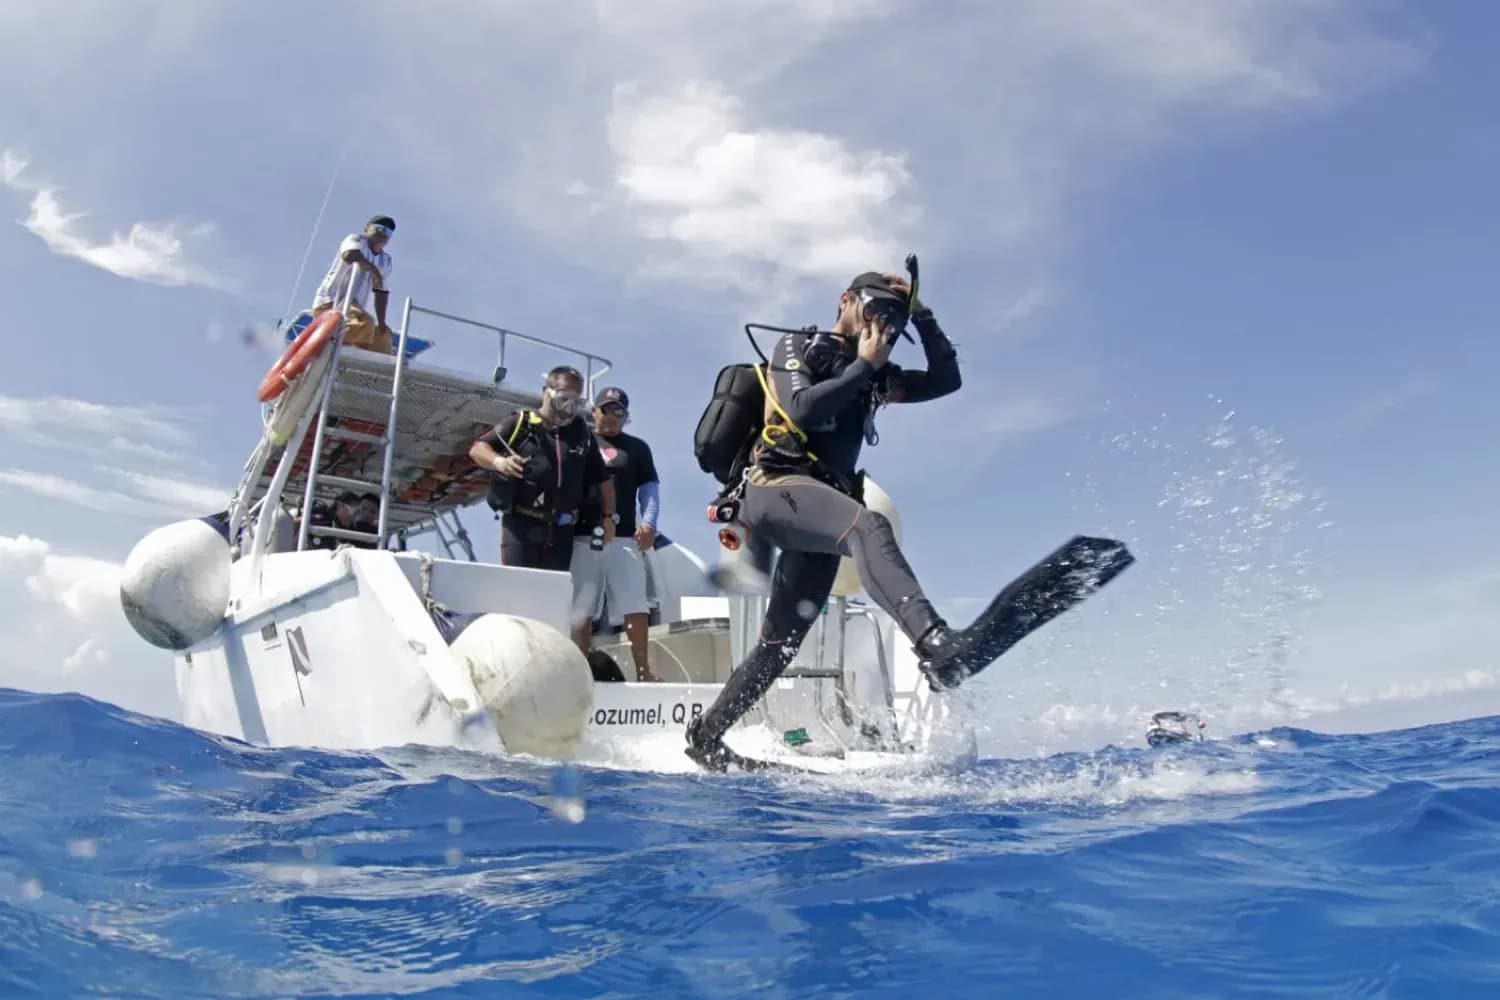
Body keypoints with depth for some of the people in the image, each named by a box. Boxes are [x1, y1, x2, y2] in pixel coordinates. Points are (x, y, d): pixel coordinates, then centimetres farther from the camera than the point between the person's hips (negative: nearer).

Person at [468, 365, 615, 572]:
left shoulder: (582, 433, 15)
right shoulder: (520, 423, 5)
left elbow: (603, 479, 19)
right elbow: (477, 449, 2)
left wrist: (608, 516, 10)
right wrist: (498, 461, -18)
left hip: (561, 530, 4)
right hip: (521, 523, -3)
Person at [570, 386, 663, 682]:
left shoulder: (637, 448, 16)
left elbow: (649, 488, 10)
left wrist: (648, 522, -6)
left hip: (624, 538, 0)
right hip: (582, 537, 1)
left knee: (635, 608, -7)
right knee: (580, 610, 3)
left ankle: (643, 670, -5)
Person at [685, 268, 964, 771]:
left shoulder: (875, 376, 25)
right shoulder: (797, 347, 8)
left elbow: (946, 379, 20)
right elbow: (802, 409, -11)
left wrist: (922, 316, 15)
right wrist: (864, 365, -4)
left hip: (820, 516, 7)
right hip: (774, 486, -7)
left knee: (781, 642, 7)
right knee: (868, 526, -36)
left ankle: (706, 734, 19)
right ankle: (932, 638, -57)